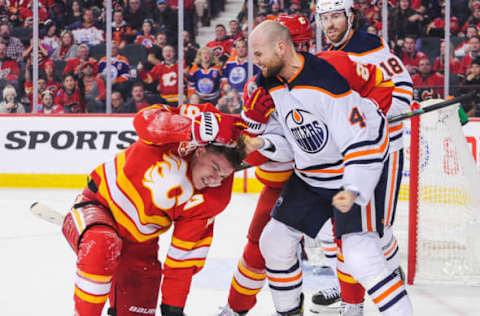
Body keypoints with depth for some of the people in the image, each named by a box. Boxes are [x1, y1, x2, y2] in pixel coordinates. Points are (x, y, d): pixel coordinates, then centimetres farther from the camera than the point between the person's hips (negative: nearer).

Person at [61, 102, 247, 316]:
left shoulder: (212, 202, -12)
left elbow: (183, 258, -7)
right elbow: (146, 121, -44)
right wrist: (197, 129, -55)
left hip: (139, 242, 5)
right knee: (103, 247, -37)